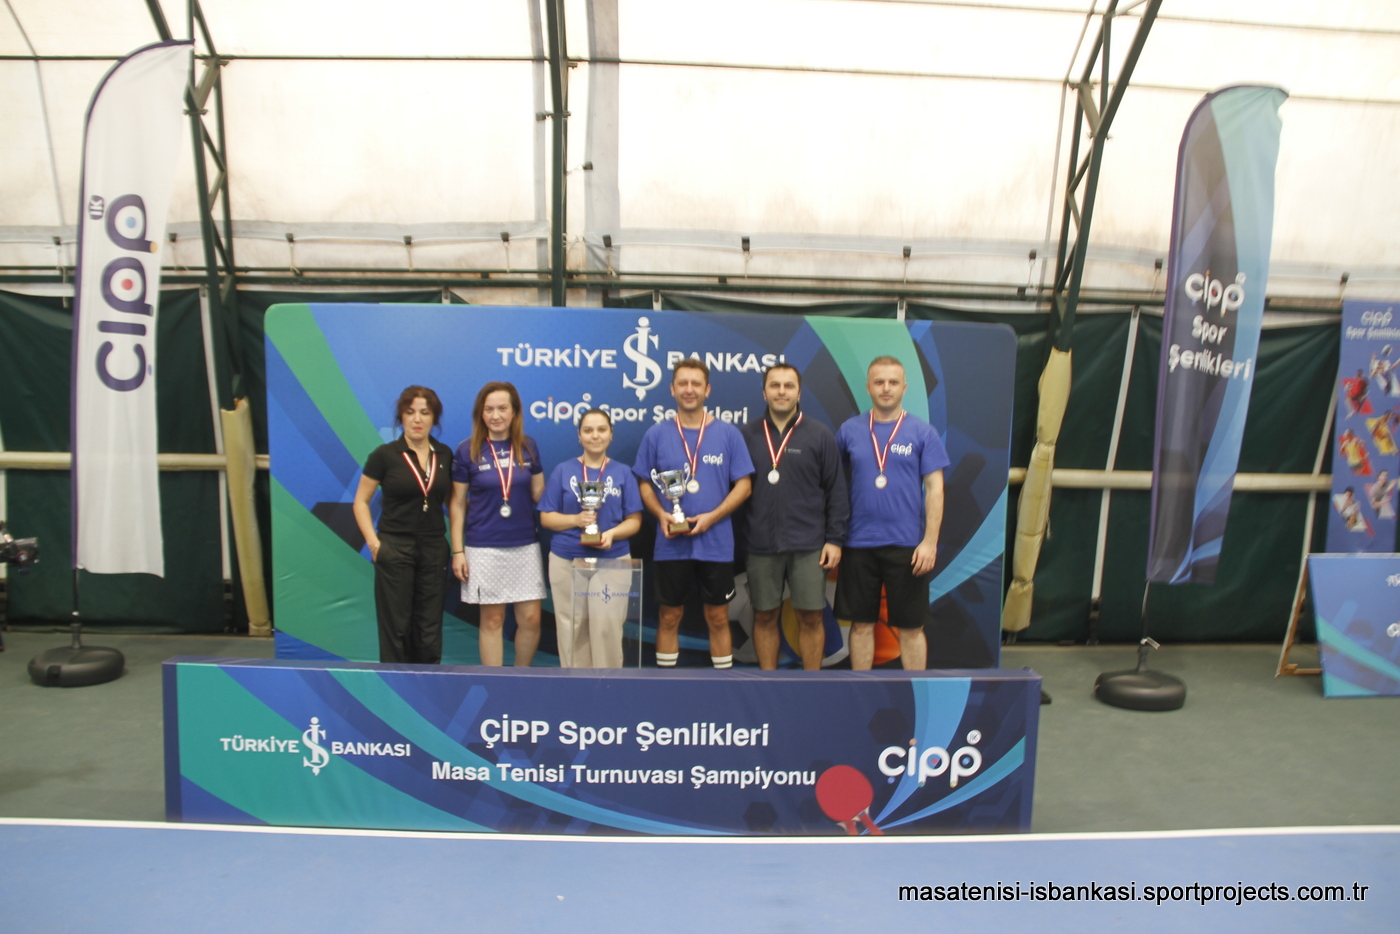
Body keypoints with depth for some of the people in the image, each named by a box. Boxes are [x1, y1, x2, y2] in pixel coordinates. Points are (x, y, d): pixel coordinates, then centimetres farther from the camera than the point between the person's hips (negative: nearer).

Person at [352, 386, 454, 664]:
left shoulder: (445, 455, 5)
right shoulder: (384, 455, -4)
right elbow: (360, 502, 0)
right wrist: (373, 543, -10)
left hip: (434, 549, 3)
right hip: (395, 549, -3)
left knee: (429, 629, 7)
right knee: (396, 626, 4)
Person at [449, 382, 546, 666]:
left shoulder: (528, 446, 3)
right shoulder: (467, 450, -4)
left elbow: (539, 493, 9)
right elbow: (457, 504, 0)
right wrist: (457, 551, -4)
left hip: (525, 545, 2)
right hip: (484, 547, -2)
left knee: (530, 619, 3)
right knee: (492, 620, 6)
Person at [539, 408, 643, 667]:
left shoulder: (623, 473, 5)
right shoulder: (563, 471, 5)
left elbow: (634, 520, 3)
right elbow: (546, 517, 3)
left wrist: (612, 533, -17)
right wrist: (576, 520, -15)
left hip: (612, 560, -1)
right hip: (567, 561, 1)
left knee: (606, 624, -7)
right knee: (572, 626, 5)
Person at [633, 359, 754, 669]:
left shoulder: (728, 434, -1)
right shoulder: (656, 434, 2)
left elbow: (743, 485, -1)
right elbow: (644, 484, 6)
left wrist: (712, 517, -15)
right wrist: (661, 514, -13)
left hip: (716, 543, 0)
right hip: (671, 544, 1)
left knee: (718, 617, 9)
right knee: (669, 617, 10)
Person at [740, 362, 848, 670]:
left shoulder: (820, 435, 0)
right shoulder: (747, 435, 3)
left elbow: (836, 490, 1)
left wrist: (835, 539, -3)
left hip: (809, 546, -1)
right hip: (761, 544, 1)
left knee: (810, 618, 5)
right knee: (764, 617, 10)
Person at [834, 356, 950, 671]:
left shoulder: (923, 432, -1)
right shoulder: (849, 431, 3)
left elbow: (935, 488, -3)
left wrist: (930, 541, -10)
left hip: (907, 546, -1)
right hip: (859, 544, 2)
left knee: (910, 627, 7)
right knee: (861, 624, 10)